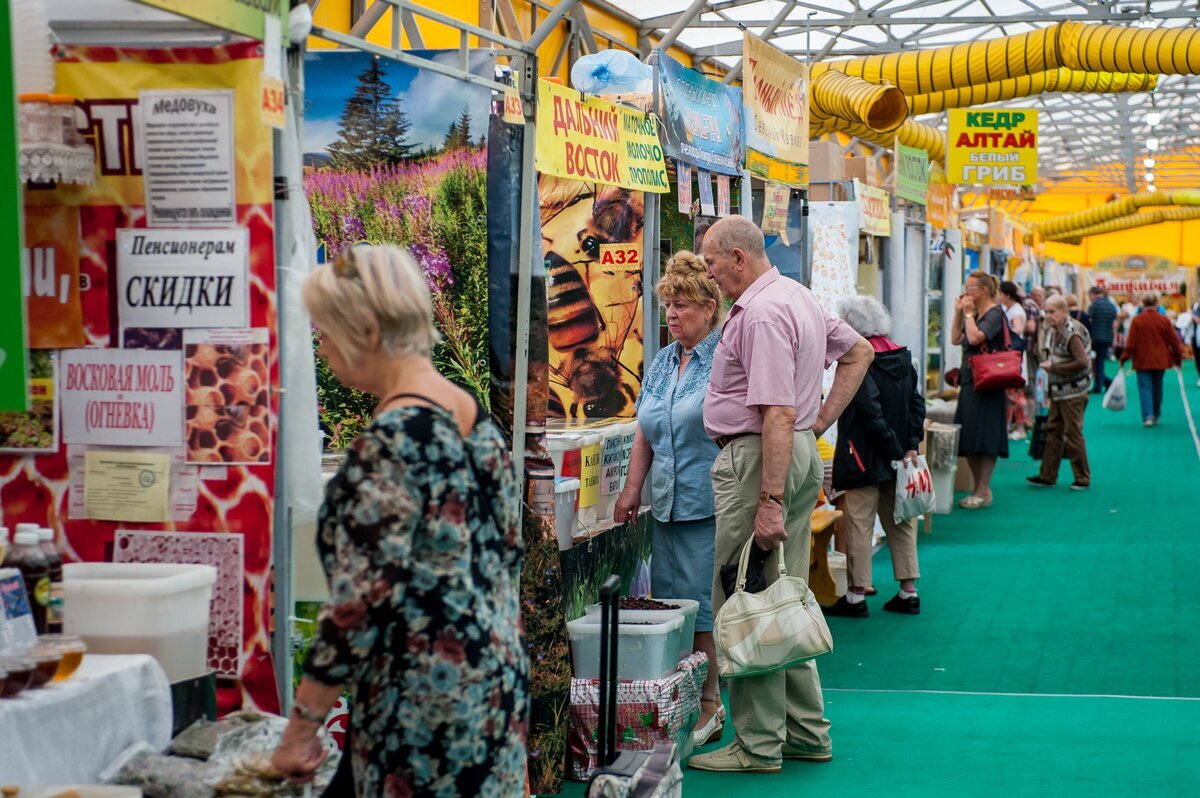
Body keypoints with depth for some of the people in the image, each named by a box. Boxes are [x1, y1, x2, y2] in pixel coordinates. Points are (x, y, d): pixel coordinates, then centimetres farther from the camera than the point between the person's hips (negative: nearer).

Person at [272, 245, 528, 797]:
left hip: (424, 707, -9)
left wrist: (302, 724, -13)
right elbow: (505, 551, 14)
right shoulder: (473, 415, 7)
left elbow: (360, 603, -20)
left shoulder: (392, 440, -19)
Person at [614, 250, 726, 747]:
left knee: (701, 604, -5)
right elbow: (645, 432, 20)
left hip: (710, 505, -7)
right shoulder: (662, 363, 16)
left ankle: (709, 706, 5)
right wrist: (632, 489, 15)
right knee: (665, 603, 7)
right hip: (667, 504, 7)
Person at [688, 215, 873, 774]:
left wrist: (769, 502, -25)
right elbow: (859, 352, 27)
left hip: (760, 457, -11)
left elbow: (778, 415, -23)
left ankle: (759, 745, -1)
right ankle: (806, 733, 20)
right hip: (802, 454, 11)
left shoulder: (761, 314, -17)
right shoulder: (799, 297, 16)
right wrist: (820, 422, 18)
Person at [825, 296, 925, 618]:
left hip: (864, 457, -7)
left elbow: (870, 411, -19)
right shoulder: (902, 358, 8)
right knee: (900, 523, 13)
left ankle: (857, 596, 3)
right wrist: (910, 446, 1)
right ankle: (908, 592, 16)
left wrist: (895, 451, -14)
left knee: (859, 524, -1)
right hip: (895, 457, 7)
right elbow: (916, 402, 6)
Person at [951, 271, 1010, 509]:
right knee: (968, 439, 10)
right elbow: (955, 339, 15)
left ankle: (984, 491, -4)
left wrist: (968, 313, -12)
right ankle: (979, 488, 17)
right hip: (969, 382, 9)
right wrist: (958, 313, 8)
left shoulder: (995, 314, -10)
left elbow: (975, 337, -24)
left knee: (984, 437, -7)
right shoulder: (975, 315, 17)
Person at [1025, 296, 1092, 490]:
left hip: (1073, 392, -9)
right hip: (1058, 391, 9)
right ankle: (1047, 475, 16)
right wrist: (1047, 364, 4)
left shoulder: (1071, 334, -19)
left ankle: (1083, 478, 7)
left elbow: (1082, 362, -27)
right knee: (1053, 431, 11)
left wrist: (1054, 367, -22)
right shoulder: (1052, 330, 9)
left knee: (1073, 434, -3)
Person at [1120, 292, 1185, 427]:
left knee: (1145, 388, -1)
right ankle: (1156, 416, 24)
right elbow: (1174, 341, 2)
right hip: (1160, 360, 2)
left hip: (1142, 361, -2)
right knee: (1157, 388, 15)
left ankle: (1148, 416, -14)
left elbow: (1131, 342, -8)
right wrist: (1178, 357, 13)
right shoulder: (1164, 320, -3)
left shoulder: (1137, 320, -9)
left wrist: (1124, 357, 1)